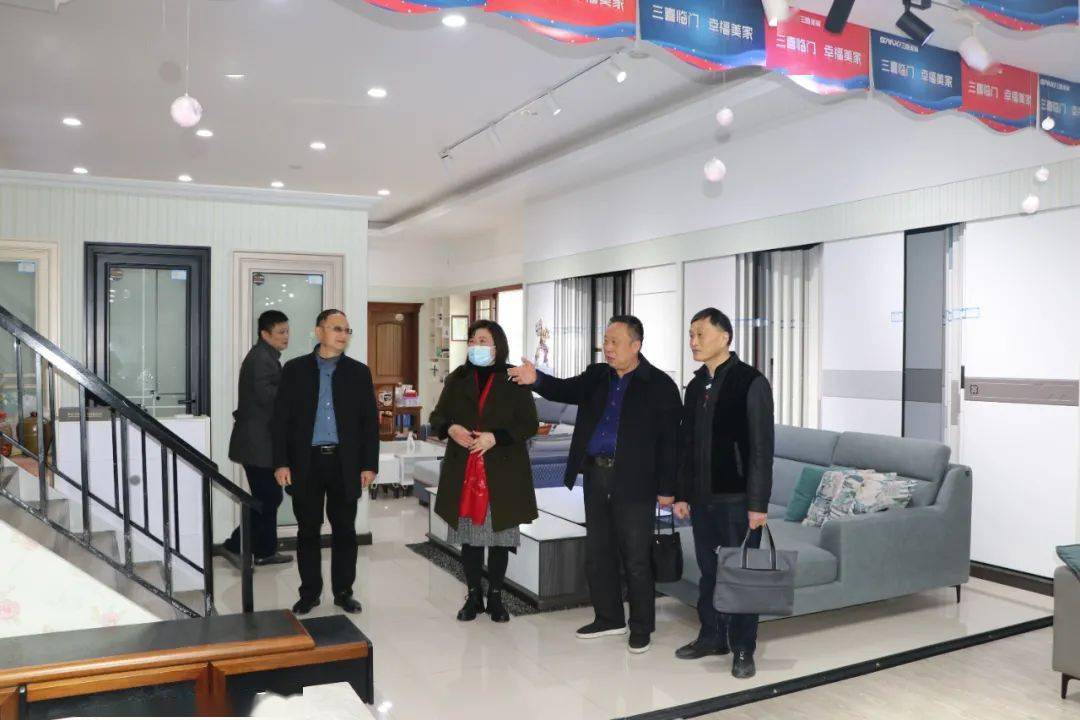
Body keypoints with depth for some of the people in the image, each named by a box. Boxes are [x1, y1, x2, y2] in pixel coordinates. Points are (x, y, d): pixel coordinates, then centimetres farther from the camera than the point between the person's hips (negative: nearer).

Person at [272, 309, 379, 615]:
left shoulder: (359, 372, 5)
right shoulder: (295, 369, 3)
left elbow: (370, 421, 4)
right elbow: (281, 418, 1)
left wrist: (369, 464, -2)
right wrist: (281, 462, -6)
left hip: (345, 463, 1)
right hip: (306, 462, 0)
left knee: (344, 530, 8)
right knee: (308, 530, 8)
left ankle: (343, 591, 21)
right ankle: (309, 592, 21)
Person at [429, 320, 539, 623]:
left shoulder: (514, 381, -3)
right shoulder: (457, 379, 8)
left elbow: (530, 424, -6)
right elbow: (437, 417, 11)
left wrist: (495, 437, -18)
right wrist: (451, 428, -12)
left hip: (502, 472, -3)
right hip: (463, 470, 3)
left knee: (499, 534, 5)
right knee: (469, 534, 8)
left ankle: (495, 596, 19)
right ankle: (473, 595, 21)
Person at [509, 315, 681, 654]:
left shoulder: (660, 385, -7)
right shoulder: (596, 376, 9)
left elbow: (670, 440, -8)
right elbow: (567, 389, -4)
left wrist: (667, 488, -10)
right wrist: (536, 379, -24)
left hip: (635, 482, -6)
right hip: (596, 476, 6)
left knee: (636, 558, 3)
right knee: (597, 553, 14)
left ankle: (641, 627, 20)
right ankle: (609, 618, 30)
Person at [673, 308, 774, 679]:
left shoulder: (751, 382, -9)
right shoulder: (695, 385, 10)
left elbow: (761, 447, -12)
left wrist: (758, 503, -15)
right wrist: (682, 494, 10)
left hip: (737, 499, -6)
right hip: (703, 498, 6)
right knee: (708, 571, 14)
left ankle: (743, 649, 16)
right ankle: (711, 637, 29)